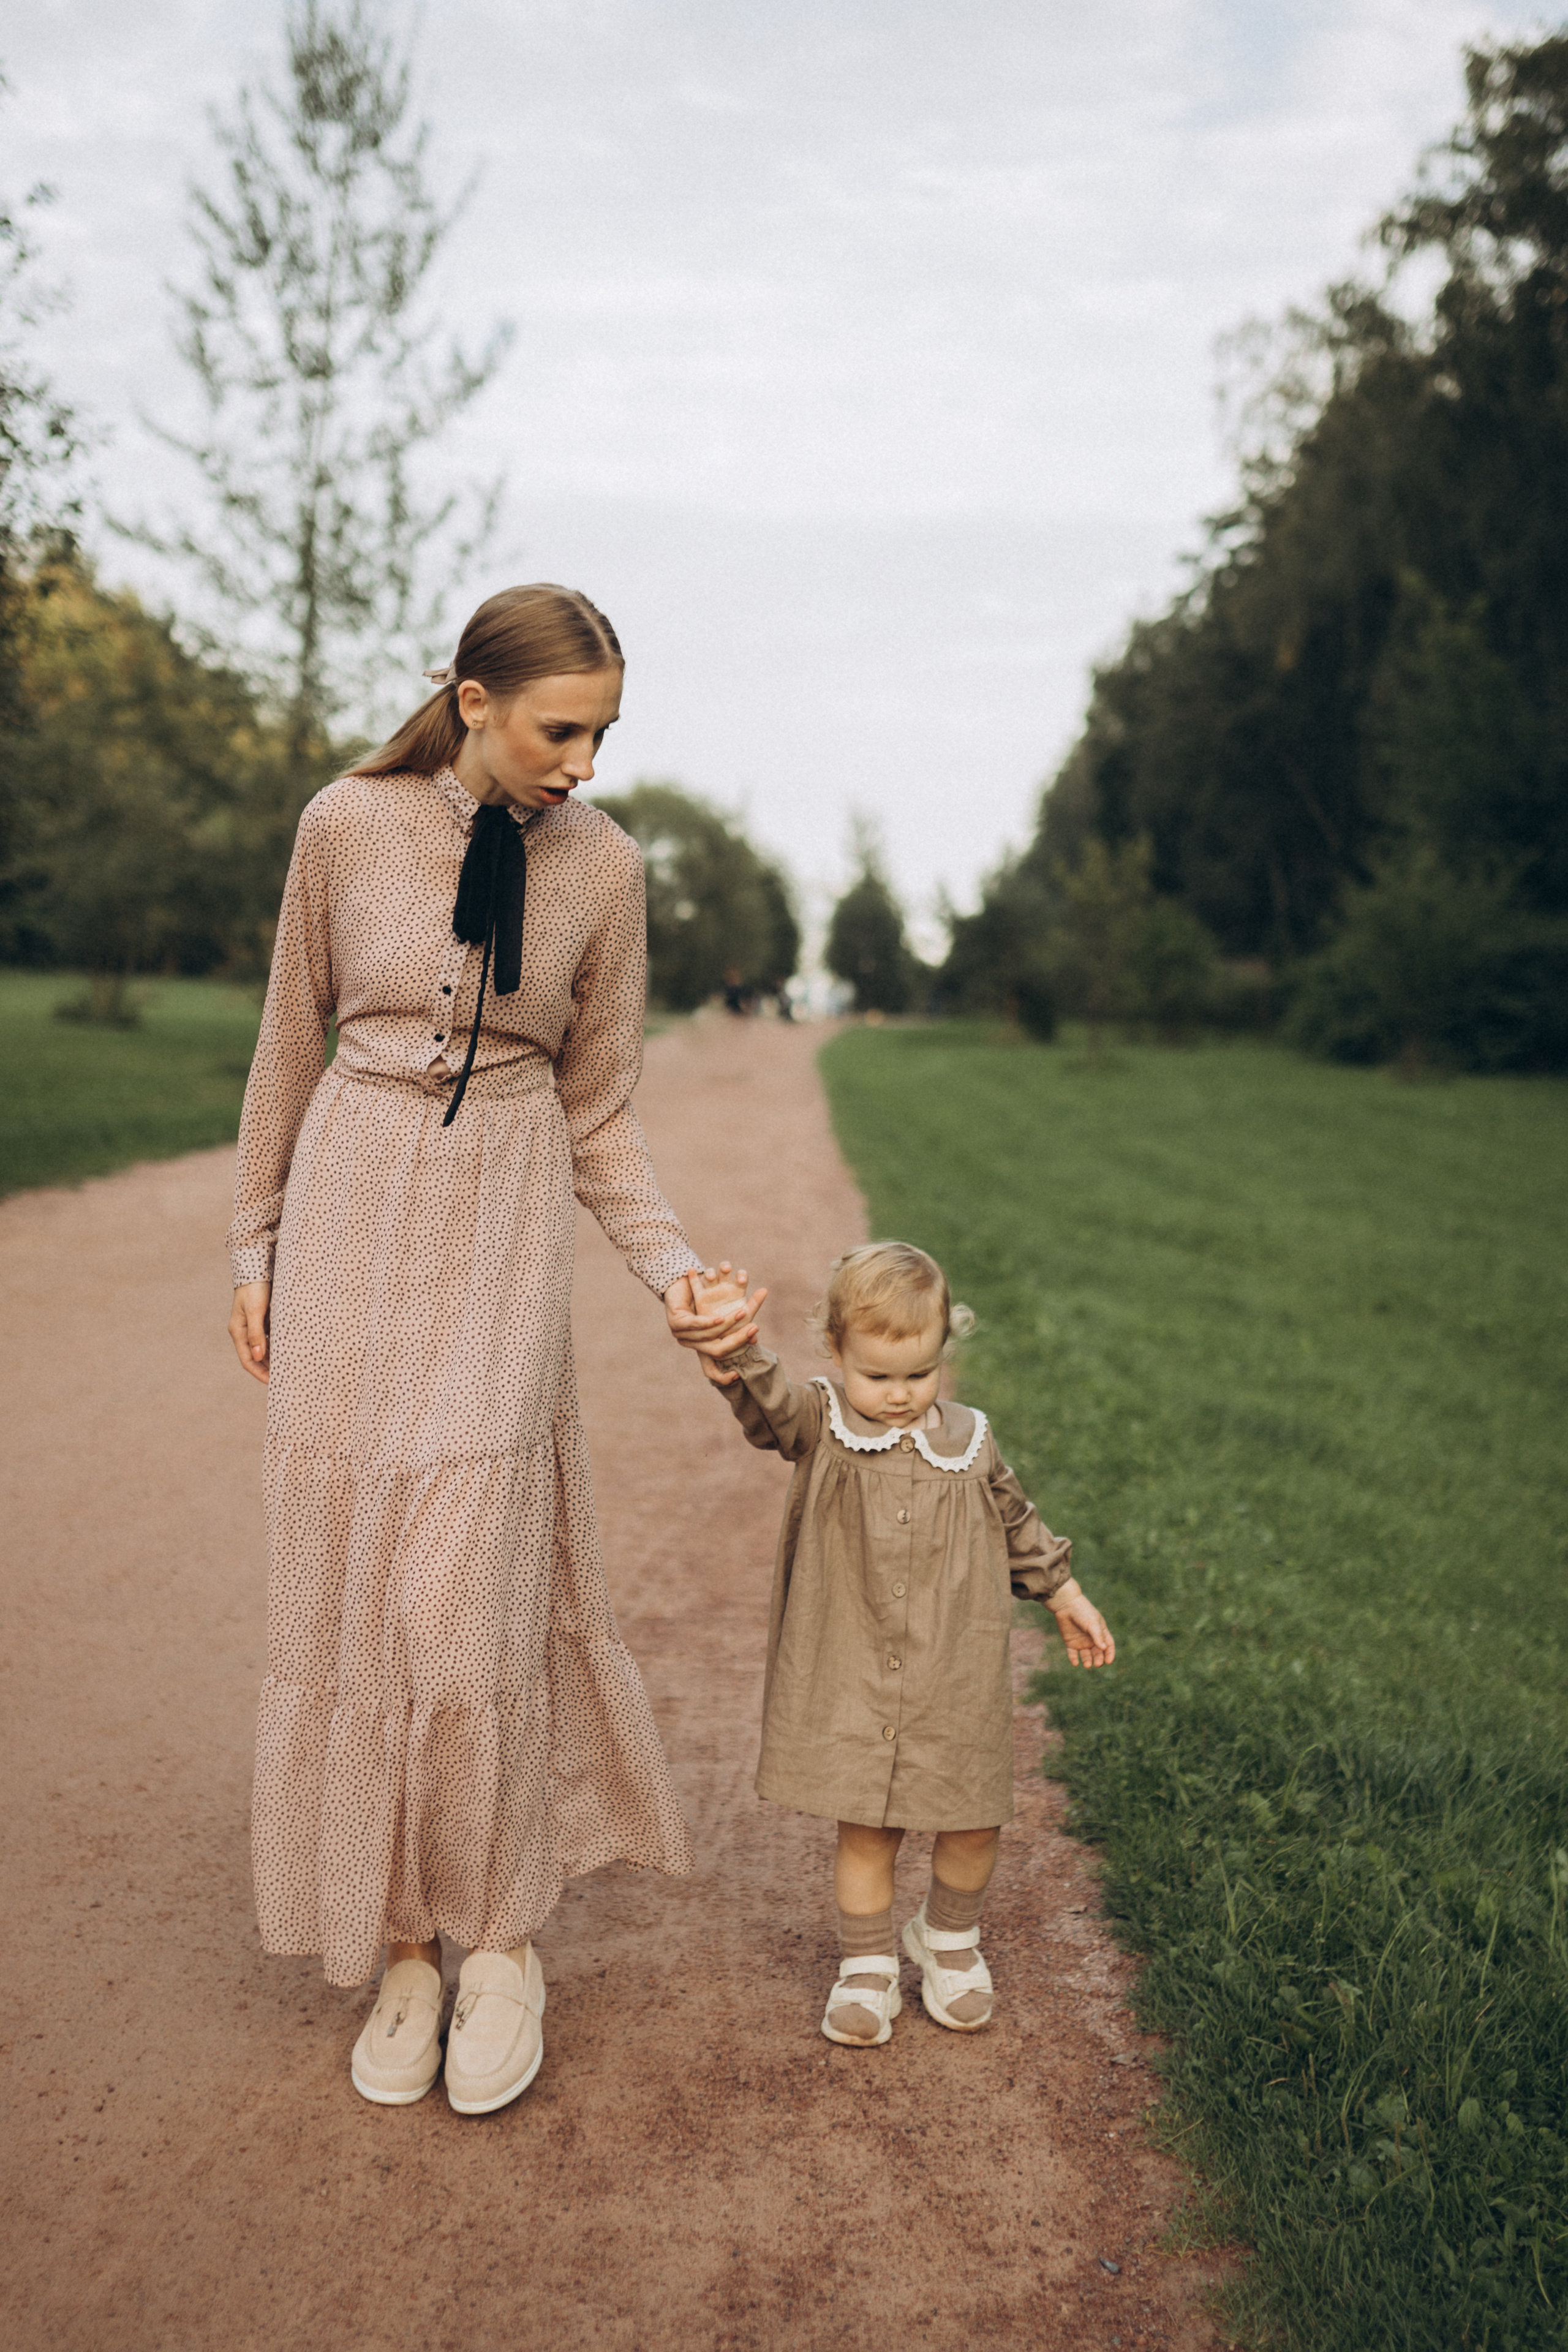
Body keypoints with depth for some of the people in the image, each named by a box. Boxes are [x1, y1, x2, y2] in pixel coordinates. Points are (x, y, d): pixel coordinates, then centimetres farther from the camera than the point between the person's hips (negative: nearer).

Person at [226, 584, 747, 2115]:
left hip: (503, 1236, -1)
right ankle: (398, 1945, 20)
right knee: (349, 1589, 4)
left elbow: (597, 1112, 4)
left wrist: (668, 1263, -10)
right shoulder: (347, 825, -4)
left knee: (466, 1593, -7)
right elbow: (290, 1044, 7)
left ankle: (499, 1938, 14)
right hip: (349, 1216, 1)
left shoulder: (604, 867, -3)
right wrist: (255, 1244, 8)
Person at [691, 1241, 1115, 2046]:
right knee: (864, 1828, 5)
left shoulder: (968, 1443, 2)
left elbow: (1016, 1522, 17)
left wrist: (1065, 1595, 22)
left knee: (973, 1822, 8)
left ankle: (949, 1938, 36)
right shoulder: (820, 1431, -6)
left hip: (955, 1679, 2)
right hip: (851, 1681, -2)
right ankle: (866, 1966, 27)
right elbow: (764, 1404, -28)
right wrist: (734, 1347, -49)